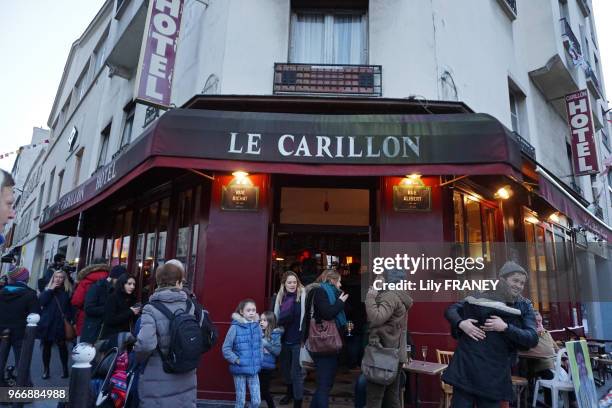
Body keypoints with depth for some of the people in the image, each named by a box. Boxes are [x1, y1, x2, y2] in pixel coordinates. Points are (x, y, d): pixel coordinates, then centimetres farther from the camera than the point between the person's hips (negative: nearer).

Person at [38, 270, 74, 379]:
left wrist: (72, 321, -9)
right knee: (46, 346, 6)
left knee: (62, 346, 2)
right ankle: (46, 370, 19)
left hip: (61, 323, -2)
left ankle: (65, 369, 12)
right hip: (47, 323, 2)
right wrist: (50, 289, -12)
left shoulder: (68, 290, 1)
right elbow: (41, 301, -8)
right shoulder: (47, 289, 8)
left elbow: (72, 307, -2)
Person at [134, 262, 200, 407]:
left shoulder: (151, 309, -13)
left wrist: (138, 359, -4)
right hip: (185, 380, 3)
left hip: (157, 384, -3)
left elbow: (146, 344, -24)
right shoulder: (190, 306, -2)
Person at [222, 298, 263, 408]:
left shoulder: (257, 326, 0)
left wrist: (259, 360, 3)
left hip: (254, 370, 3)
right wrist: (236, 360, -13)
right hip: (239, 370, -3)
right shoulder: (235, 327, -13)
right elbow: (226, 349, -7)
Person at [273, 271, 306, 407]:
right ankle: (290, 392, 45)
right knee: (285, 368, 22)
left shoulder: (303, 295, -13)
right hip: (285, 339, 6)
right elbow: (277, 317, 10)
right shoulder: (280, 296, 2)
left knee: (296, 372, 2)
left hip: (298, 339, -6)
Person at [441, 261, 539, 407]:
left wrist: (505, 328, -18)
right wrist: (460, 323, -14)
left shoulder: (524, 307, 5)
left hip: (495, 373, 1)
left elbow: (532, 339, -6)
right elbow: (450, 310, 5)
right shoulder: (481, 296, 4)